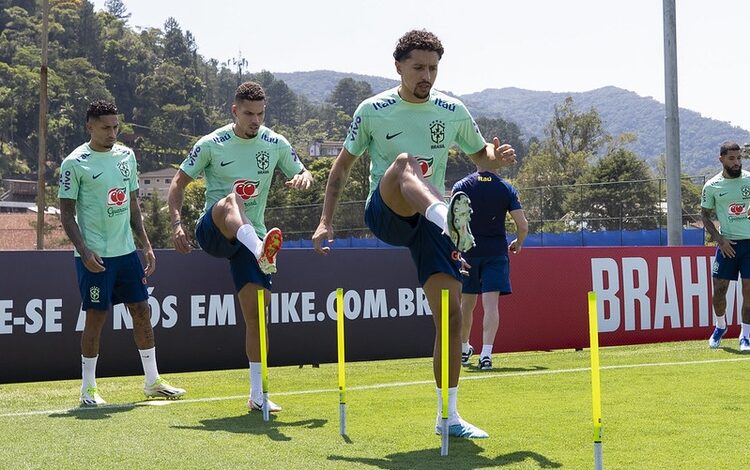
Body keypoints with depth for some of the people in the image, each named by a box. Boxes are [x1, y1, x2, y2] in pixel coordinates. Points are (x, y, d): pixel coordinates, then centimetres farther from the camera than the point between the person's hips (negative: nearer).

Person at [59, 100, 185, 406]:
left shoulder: (126, 155, 10)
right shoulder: (75, 163, -8)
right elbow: (67, 213, -8)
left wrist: (146, 245, 11)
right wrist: (84, 251, -18)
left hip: (126, 251, 6)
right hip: (95, 256, -6)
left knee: (142, 311, 8)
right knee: (96, 316, -2)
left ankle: (152, 381, 18)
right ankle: (88, 388, 11)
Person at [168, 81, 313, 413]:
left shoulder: (276, 144, 4)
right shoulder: (211, 144, -3)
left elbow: (303, 174, 15)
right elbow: (179, 182, 2)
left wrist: (304, 178, -11)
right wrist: (176, 223, -13)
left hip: (251, 238, 3)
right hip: (211, 232, -3)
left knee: (255, 311, -3)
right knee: (230, 200, -38)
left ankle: (257, 394, 5)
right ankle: (263, 252, -69)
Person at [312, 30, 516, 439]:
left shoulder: (453, 111, 7)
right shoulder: (373, 111, 1)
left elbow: (480, 154, 20)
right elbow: (342, 165, 9)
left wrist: (497, 157, -5)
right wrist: (325, 221, 1)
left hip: (429, 222, 3)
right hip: (383, 212, -3)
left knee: (451, 315, -8)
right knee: (404, 161, -36)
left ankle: (448, 416, 3)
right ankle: (448, 216, -70)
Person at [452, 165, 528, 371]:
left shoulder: (461, 186, -1)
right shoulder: (506, 188, -1)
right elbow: (523, 225, -3)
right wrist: (518, 243, 16)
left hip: (468, 253, 1)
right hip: (496, 253, -1)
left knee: (466, 303, 14)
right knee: (491, 303, -7)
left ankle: (463, 349, 30)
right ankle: (486, 353, -20)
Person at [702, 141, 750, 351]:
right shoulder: (711, 186, 0)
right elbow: (704, 215, 8)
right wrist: (719, 239, -3)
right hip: (727, 244, 1)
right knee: (719, 289, 2)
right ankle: (720, 326, 29)